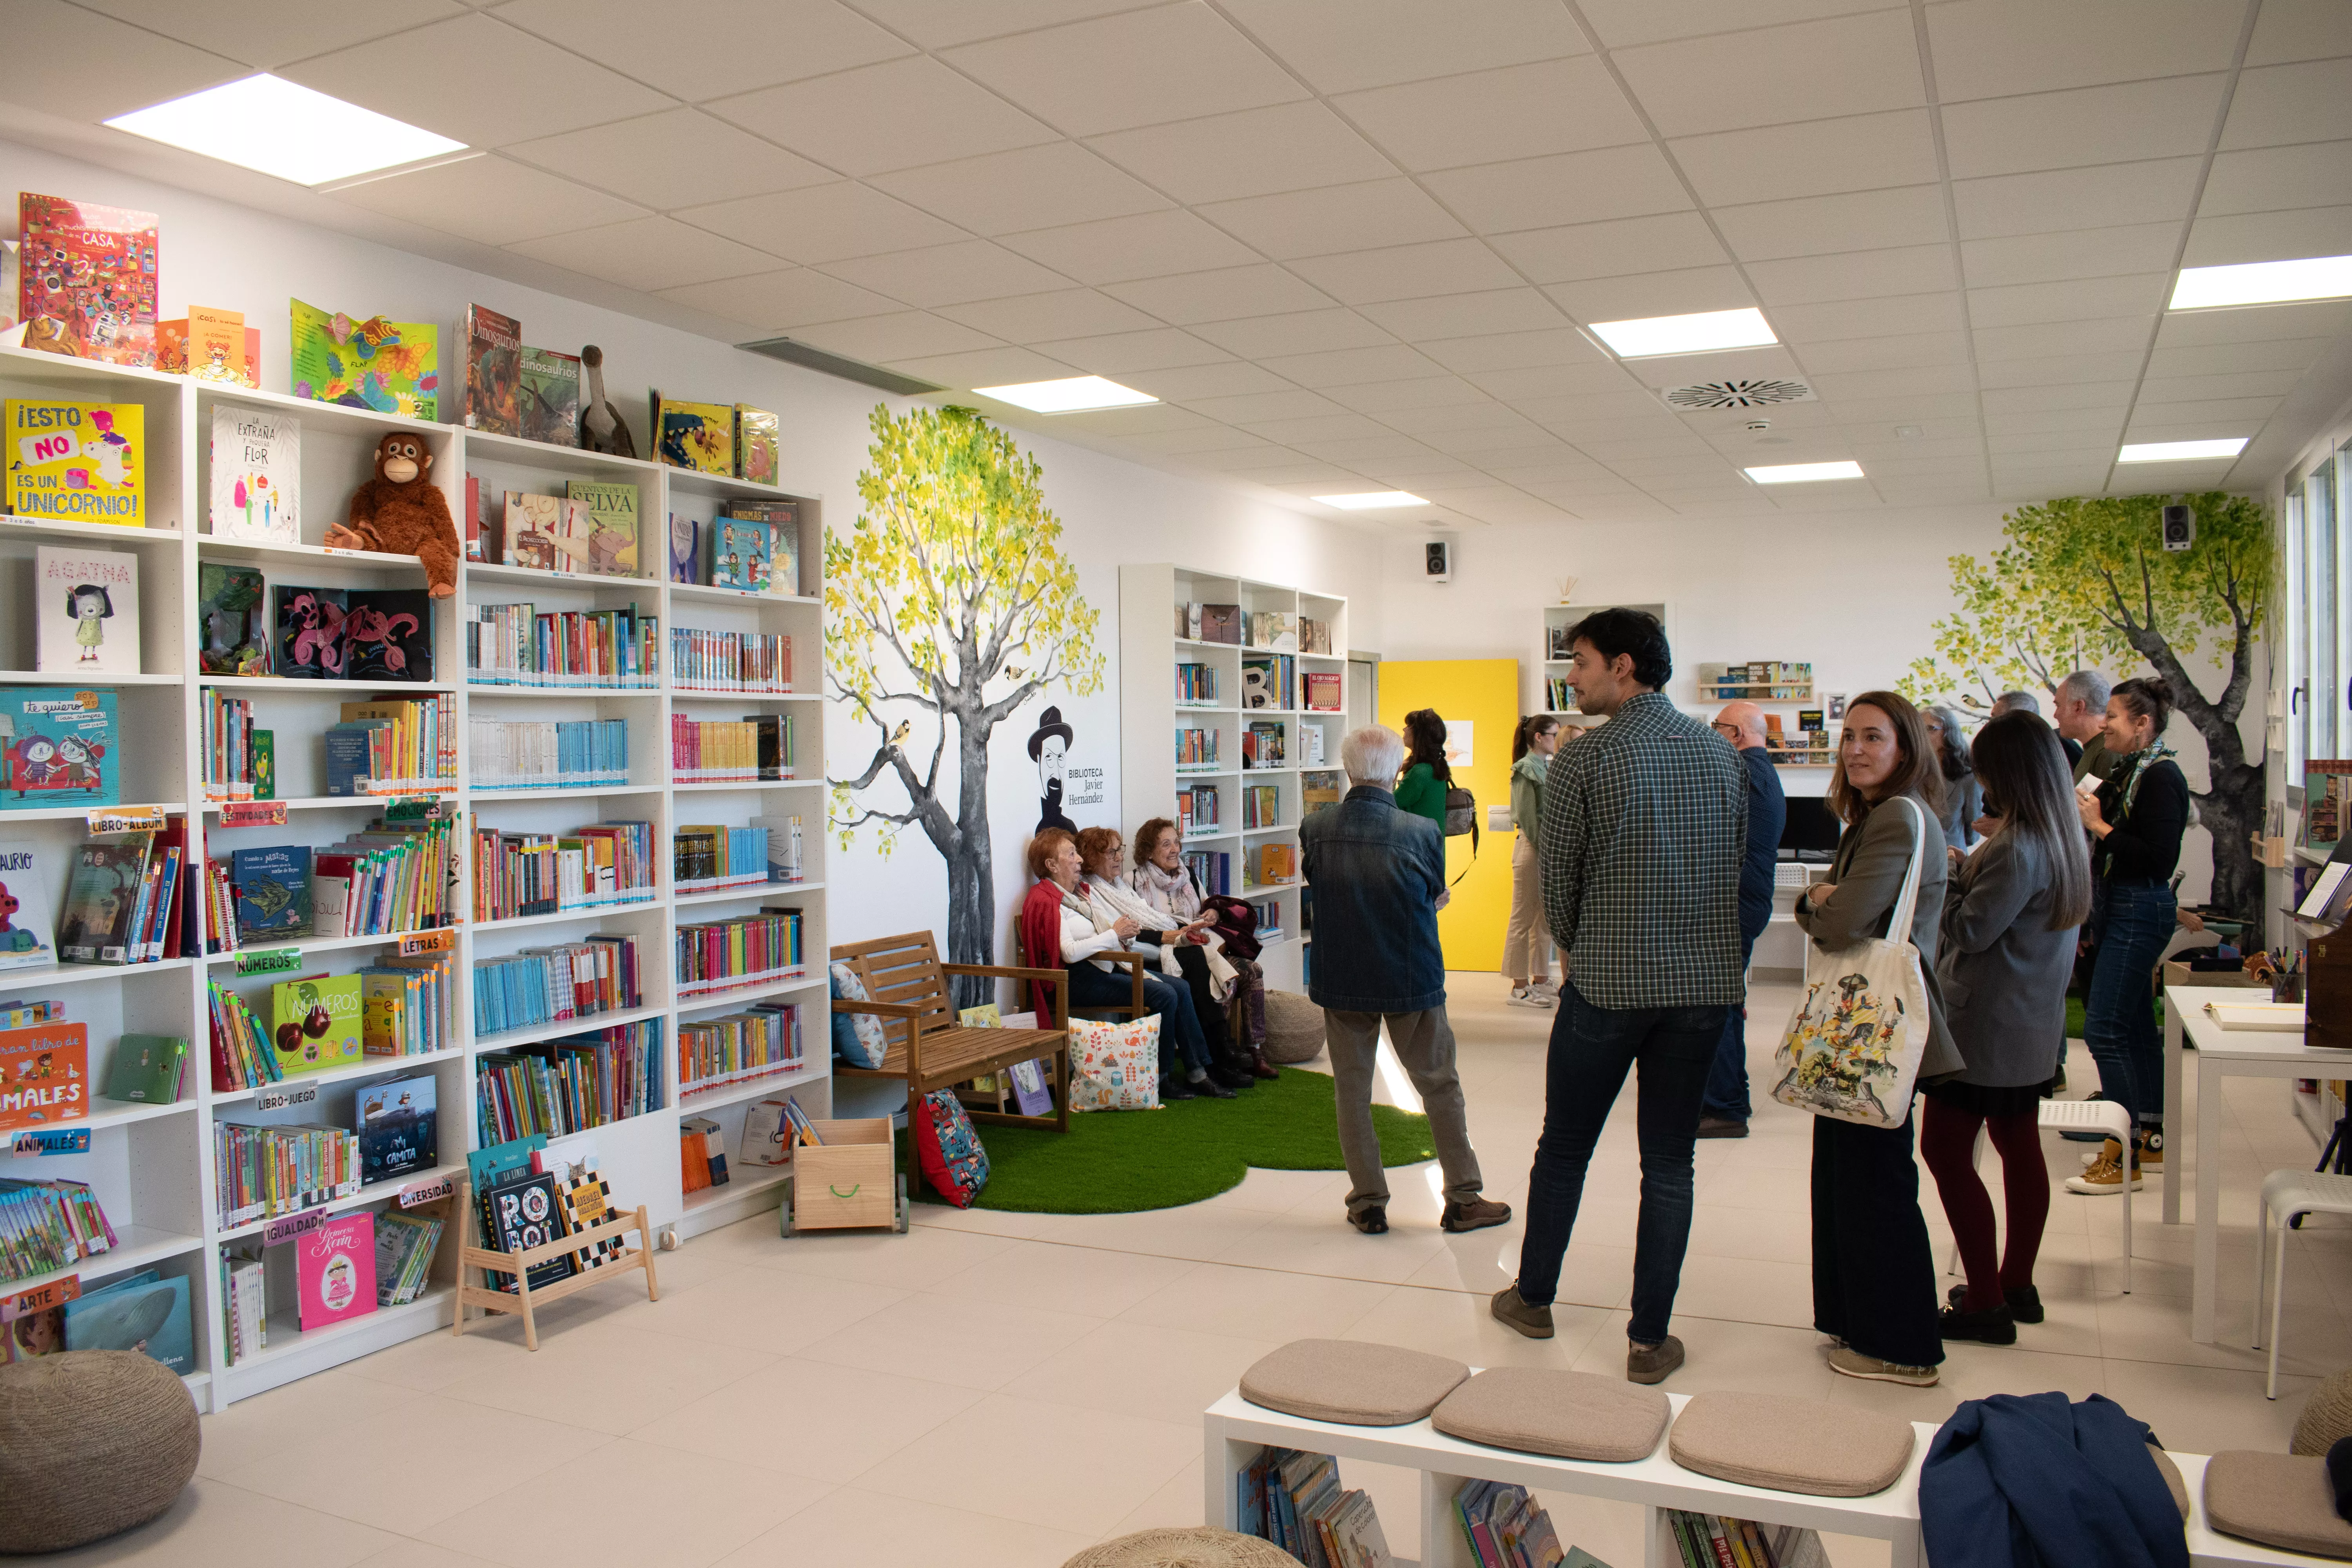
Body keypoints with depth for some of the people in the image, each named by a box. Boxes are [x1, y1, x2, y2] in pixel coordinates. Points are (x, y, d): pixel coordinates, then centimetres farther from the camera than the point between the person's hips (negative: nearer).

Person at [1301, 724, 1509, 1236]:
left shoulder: (1316, 829, -9)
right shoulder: (1422, 833, -15)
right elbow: (1435, 900, 0)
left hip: (1340, 981, 2)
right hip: (1411, 981, -1)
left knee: (1352, 1091, 13)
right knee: (1440, 1087, 13)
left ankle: (1368, 1203, 18)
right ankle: (1463, 1199, 20)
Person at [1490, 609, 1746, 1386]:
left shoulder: (1581, 760, -10)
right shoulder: (1721, 752, 5)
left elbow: (1559, 880, -4)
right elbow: (1737, 864, 9)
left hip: (1608, 983, -3)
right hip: (1707, 984, 4)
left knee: (1563, 1148, 14)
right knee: (1669, 1163, 10)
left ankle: (1533, 1298, 30)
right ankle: (1650, 1340, 15)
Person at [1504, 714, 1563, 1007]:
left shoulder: (1548, 768, 15)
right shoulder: (1526, 769, -11)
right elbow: (1527, 817, -15)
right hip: (1531, 849, -9)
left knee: (1546, 919, 13)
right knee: (1523, 918, -2)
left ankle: (1540, 980, 21)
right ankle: (1519, 986, 3)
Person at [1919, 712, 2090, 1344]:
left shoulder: (2017, 849, -23)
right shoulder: (2063, 838, 8)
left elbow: (1972, 929, -20)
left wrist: (1943, 880, -7)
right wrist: (1967, 870, 4)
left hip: (1985, 1027, -10)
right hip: (2032, 1025, 10)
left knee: (1945, 1149, -4)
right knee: (2018, 1144, 17)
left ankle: (1985, 1301, 0)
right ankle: (2018, 1286, 28)